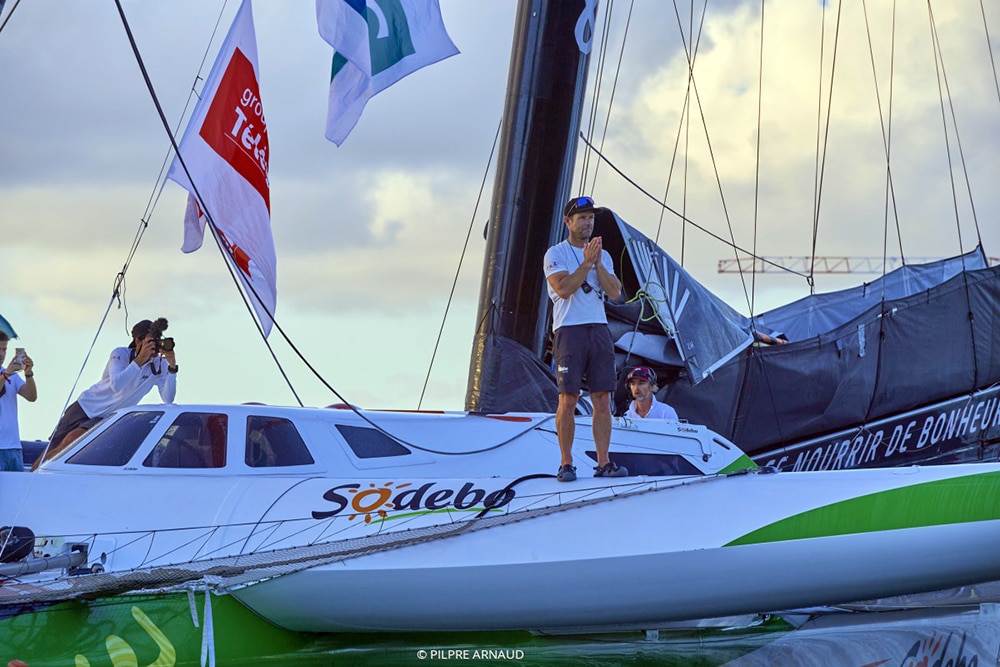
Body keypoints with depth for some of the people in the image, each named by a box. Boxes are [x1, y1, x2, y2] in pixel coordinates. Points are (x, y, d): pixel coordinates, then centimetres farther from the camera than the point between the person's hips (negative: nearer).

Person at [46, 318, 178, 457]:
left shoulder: (159, 365, -10)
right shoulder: (121, 354, -18)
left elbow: (168, 399, -20)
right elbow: (116, 385, -34)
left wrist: (172, 366, -31)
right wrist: (140, 359, -40)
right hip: (86, 407, -1)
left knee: (72, 439, -20)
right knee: (54, 449, 0)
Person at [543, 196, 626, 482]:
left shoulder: (603, 256, 16)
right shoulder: (556, 253, 1)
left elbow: (615, 292, 4)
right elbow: (563, 288, -14)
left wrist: (598, 263, -7)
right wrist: (587, 263, -13)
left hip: (599, 329, 5)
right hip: (569, 330, -5)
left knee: (602, 399, 1)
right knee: (568, 399, -6)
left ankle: (603, 462, 4)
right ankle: (566, 463, 0)